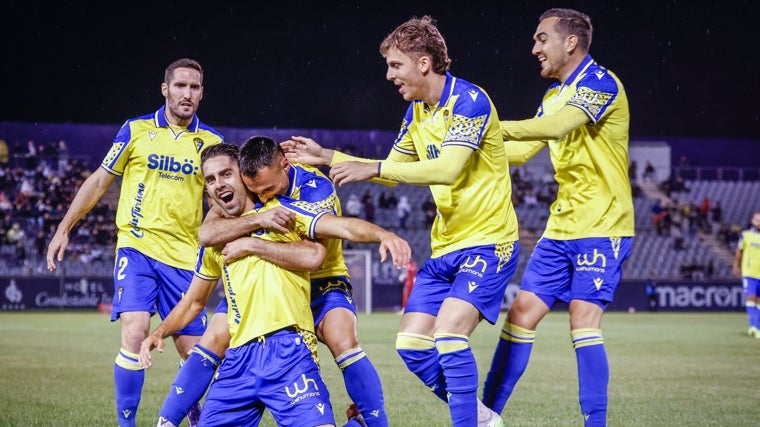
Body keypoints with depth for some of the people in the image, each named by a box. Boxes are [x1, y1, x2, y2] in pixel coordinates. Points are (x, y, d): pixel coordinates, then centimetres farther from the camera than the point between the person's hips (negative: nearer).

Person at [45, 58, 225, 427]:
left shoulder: (211, 141, 5)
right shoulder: (136, 129, 2)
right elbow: (100, 181, 9)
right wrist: (64, 228, 8)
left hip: (184, 256, 2)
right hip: (137, 247, -2)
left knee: (193, 350, 1)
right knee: (134, 332, -20)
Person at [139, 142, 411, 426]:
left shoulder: (281, 210, 5)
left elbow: (343, 226, -8)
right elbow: (194, 301, 30)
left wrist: (383, 235, -27)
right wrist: (160, 332, 14)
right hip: (238, 359, 5)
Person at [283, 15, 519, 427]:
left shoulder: (469, 101, -16)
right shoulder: (416, 112, 10)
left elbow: (447, 169, -29)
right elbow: (392, 171, 22)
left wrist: (372, 168, -27)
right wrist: (325, 156, 14)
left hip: (487, 241, -9)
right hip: (445, 247, 9)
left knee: (449, 334, -24)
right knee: (411, 346, 2)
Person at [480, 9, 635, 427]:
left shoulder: (601, 83, -13)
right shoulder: (554, 94, 15)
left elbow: (557, 126, -29)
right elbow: (521, 150, 18)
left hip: (601, 226, -8)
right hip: (561, 226, 8)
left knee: (583, 320, -15)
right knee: (521, 312, 4)